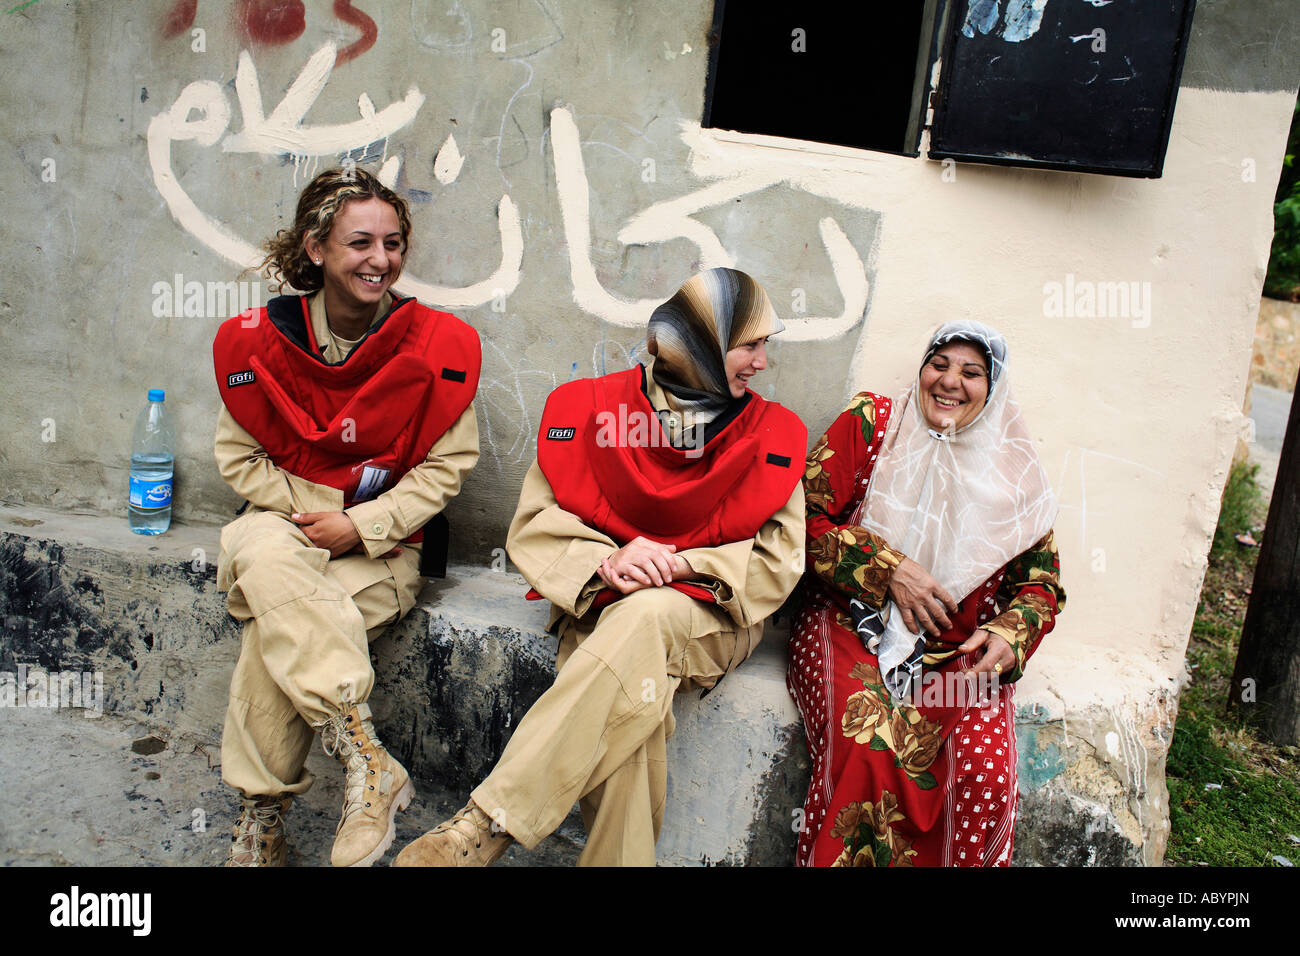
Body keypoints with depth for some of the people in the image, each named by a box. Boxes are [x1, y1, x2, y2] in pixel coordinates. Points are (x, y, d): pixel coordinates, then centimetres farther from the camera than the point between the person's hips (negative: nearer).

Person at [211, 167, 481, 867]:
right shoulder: (256, 340, 1)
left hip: (383, 543, -2)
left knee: (276, 630, -28)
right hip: (284, 524, 2)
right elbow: (238, 454, 6)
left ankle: (261, 819, -11)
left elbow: (447, 464, -3)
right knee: (264, 555, -34)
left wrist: (362, 525, -14)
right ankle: (366, 757, -35)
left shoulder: (440, 345, -6)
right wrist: (311, 514, -9)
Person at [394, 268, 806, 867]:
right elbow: (535, 527, 3)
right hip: (599, 609, 1)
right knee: (624, 709, -35)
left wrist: (679, 566, -14)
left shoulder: (773, 433, 5)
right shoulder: (591, 408, 4)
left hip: (712, 619, 0)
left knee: (646, 616, -36)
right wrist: (604, 563, -18)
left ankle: (487, 824, -35)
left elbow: (777, 564, 1)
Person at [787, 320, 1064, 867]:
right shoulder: (871, 424, 4)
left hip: (957, 651, 2)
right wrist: (889, 570, -12)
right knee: (866, 746, -31)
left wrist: (1010, 635, -8)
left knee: (987, 773, -26)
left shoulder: (1011, 473, 10)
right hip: (851, 623, -2)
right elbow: (805, 518, -2)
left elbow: (1042, 582, 14)